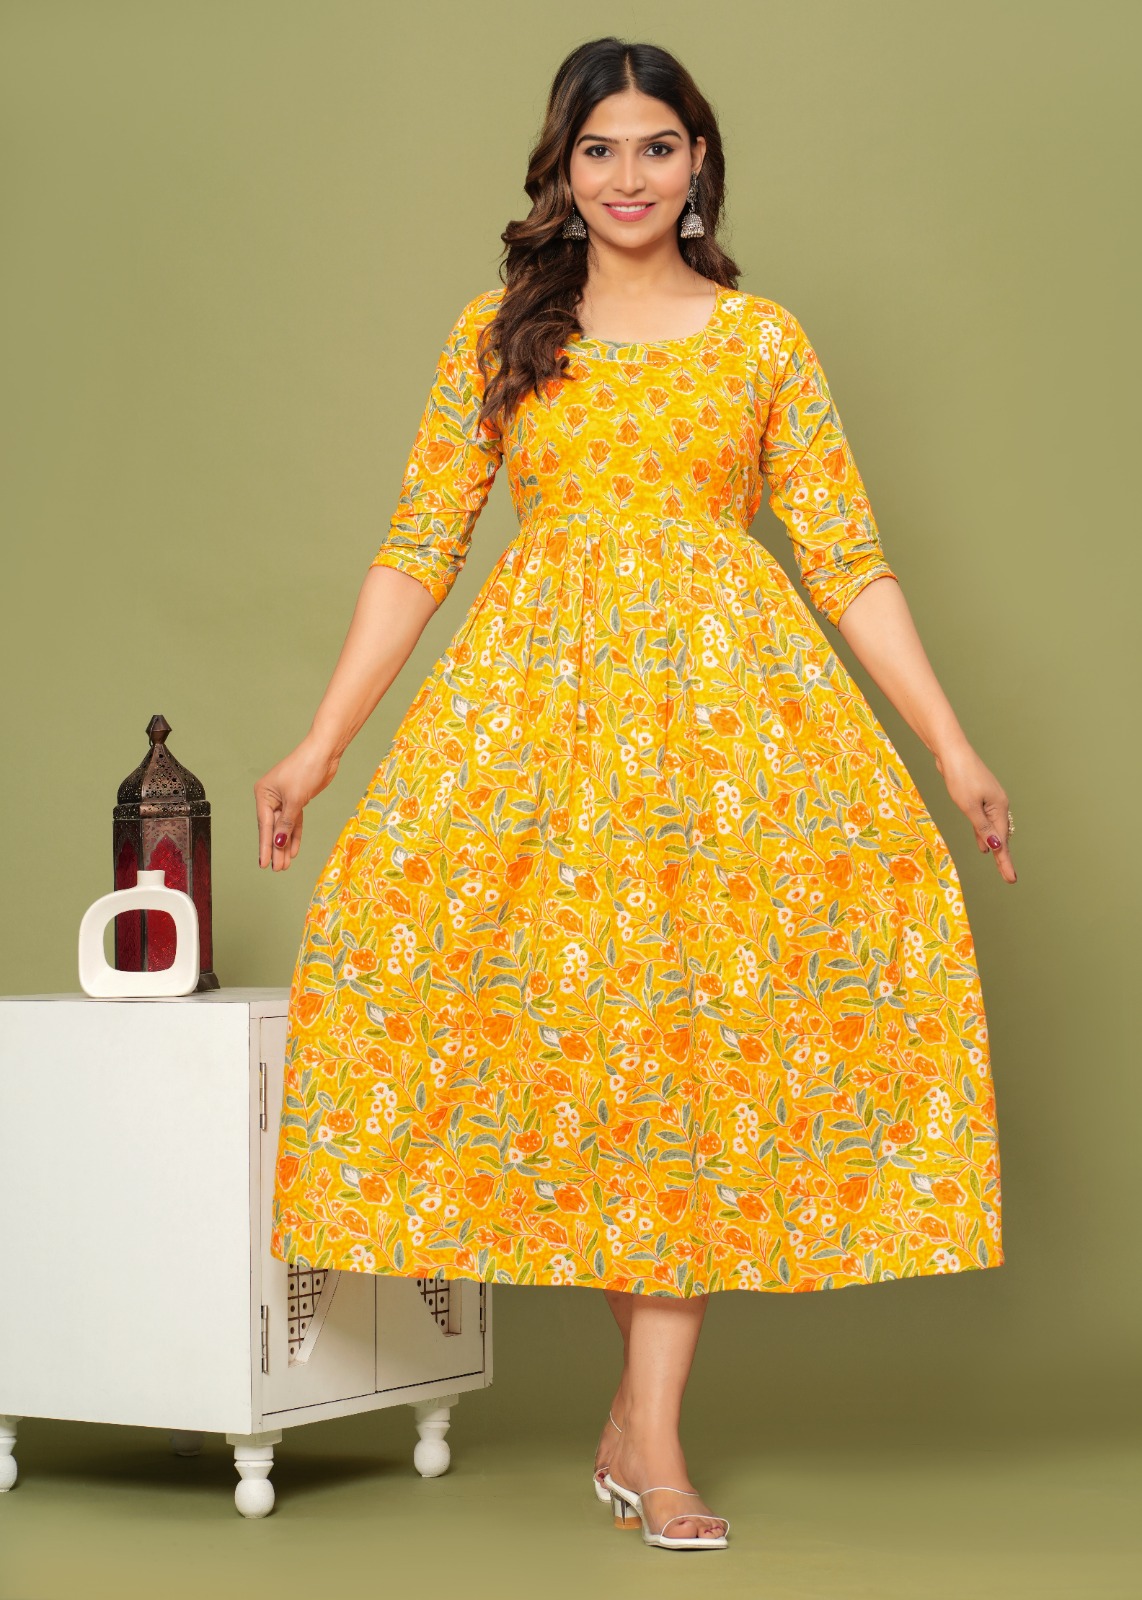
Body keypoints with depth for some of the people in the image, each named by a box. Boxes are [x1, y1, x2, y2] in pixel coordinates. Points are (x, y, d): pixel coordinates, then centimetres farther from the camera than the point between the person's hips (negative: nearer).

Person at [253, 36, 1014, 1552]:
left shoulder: (764, 338, 10)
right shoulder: (497, 335, 11)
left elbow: (848, 558, 7)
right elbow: (418, 548, 9)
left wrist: (952, 745, 0)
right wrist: (320, 744, 4)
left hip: (728, 690, 0)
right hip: (537, 695, 1)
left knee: (709, 1024, -7)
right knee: (562, 1012, -8)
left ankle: (650, 1422, -2)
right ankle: (642, 1400, 6)